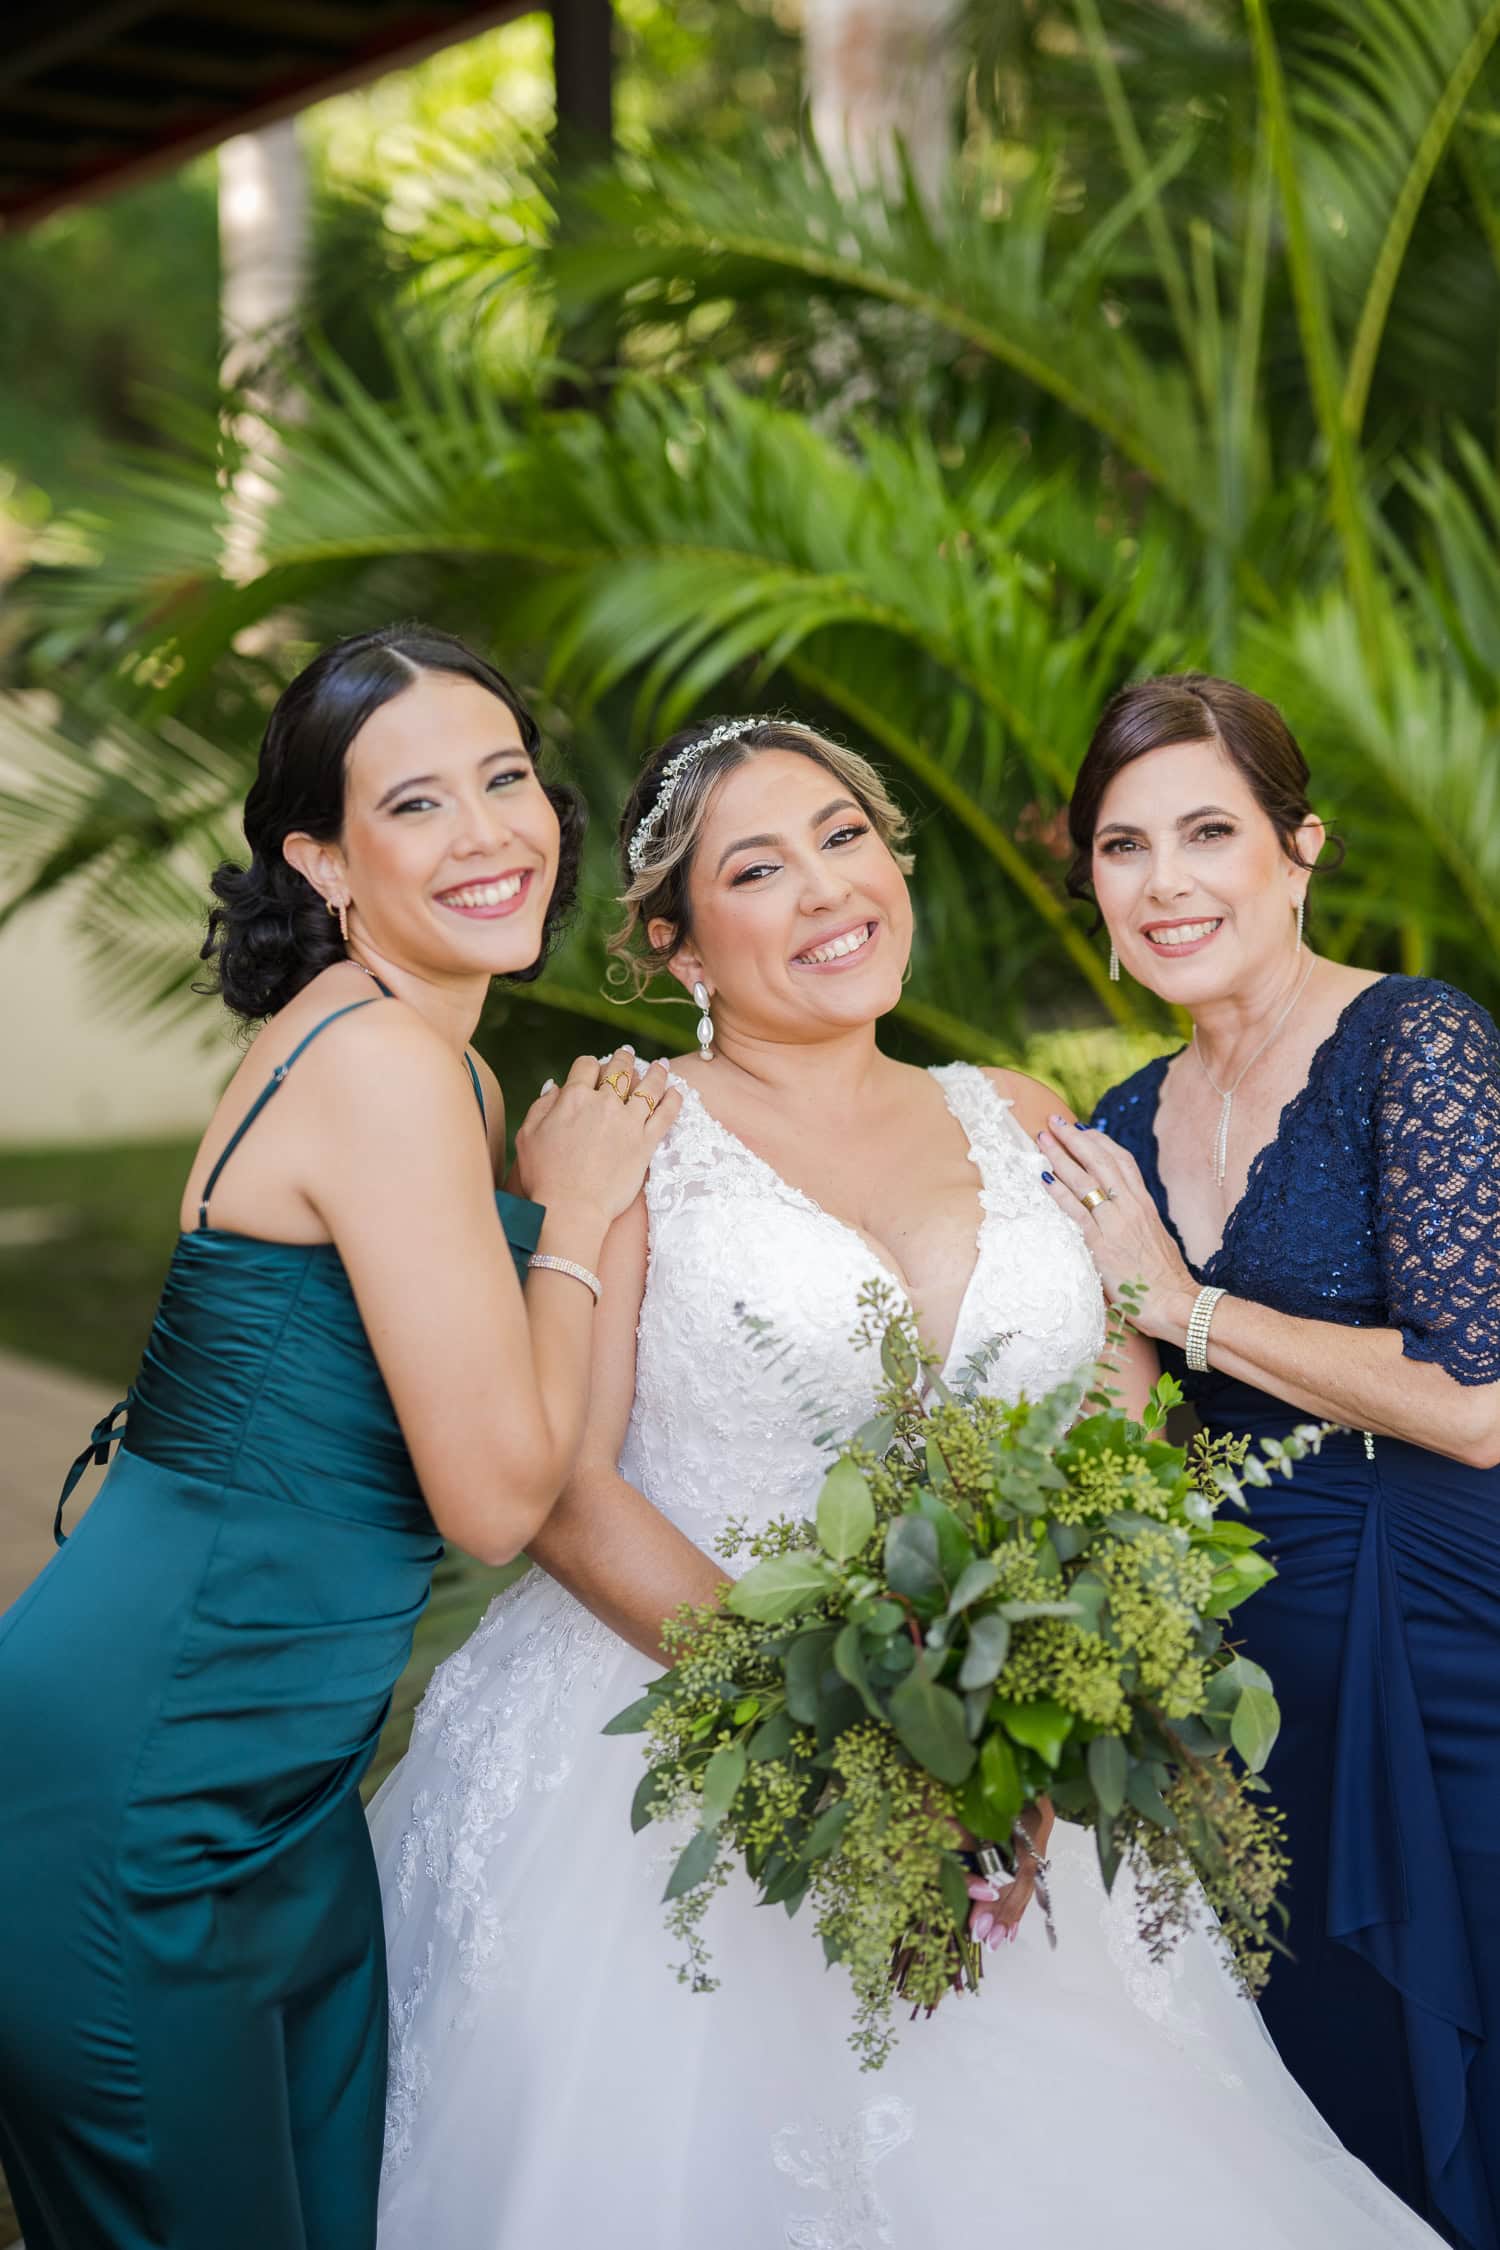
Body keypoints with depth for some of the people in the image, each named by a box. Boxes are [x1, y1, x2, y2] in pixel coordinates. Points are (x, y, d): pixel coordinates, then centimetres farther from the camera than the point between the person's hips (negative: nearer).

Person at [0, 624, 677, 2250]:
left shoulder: (443, 1072, 10)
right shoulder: (383, 1064, -19)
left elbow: (527, 1442, 12)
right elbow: (493, 1495, -20)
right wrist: (577, 1211, -9)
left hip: (282, 1791, 9)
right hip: (141, 1799, -9)